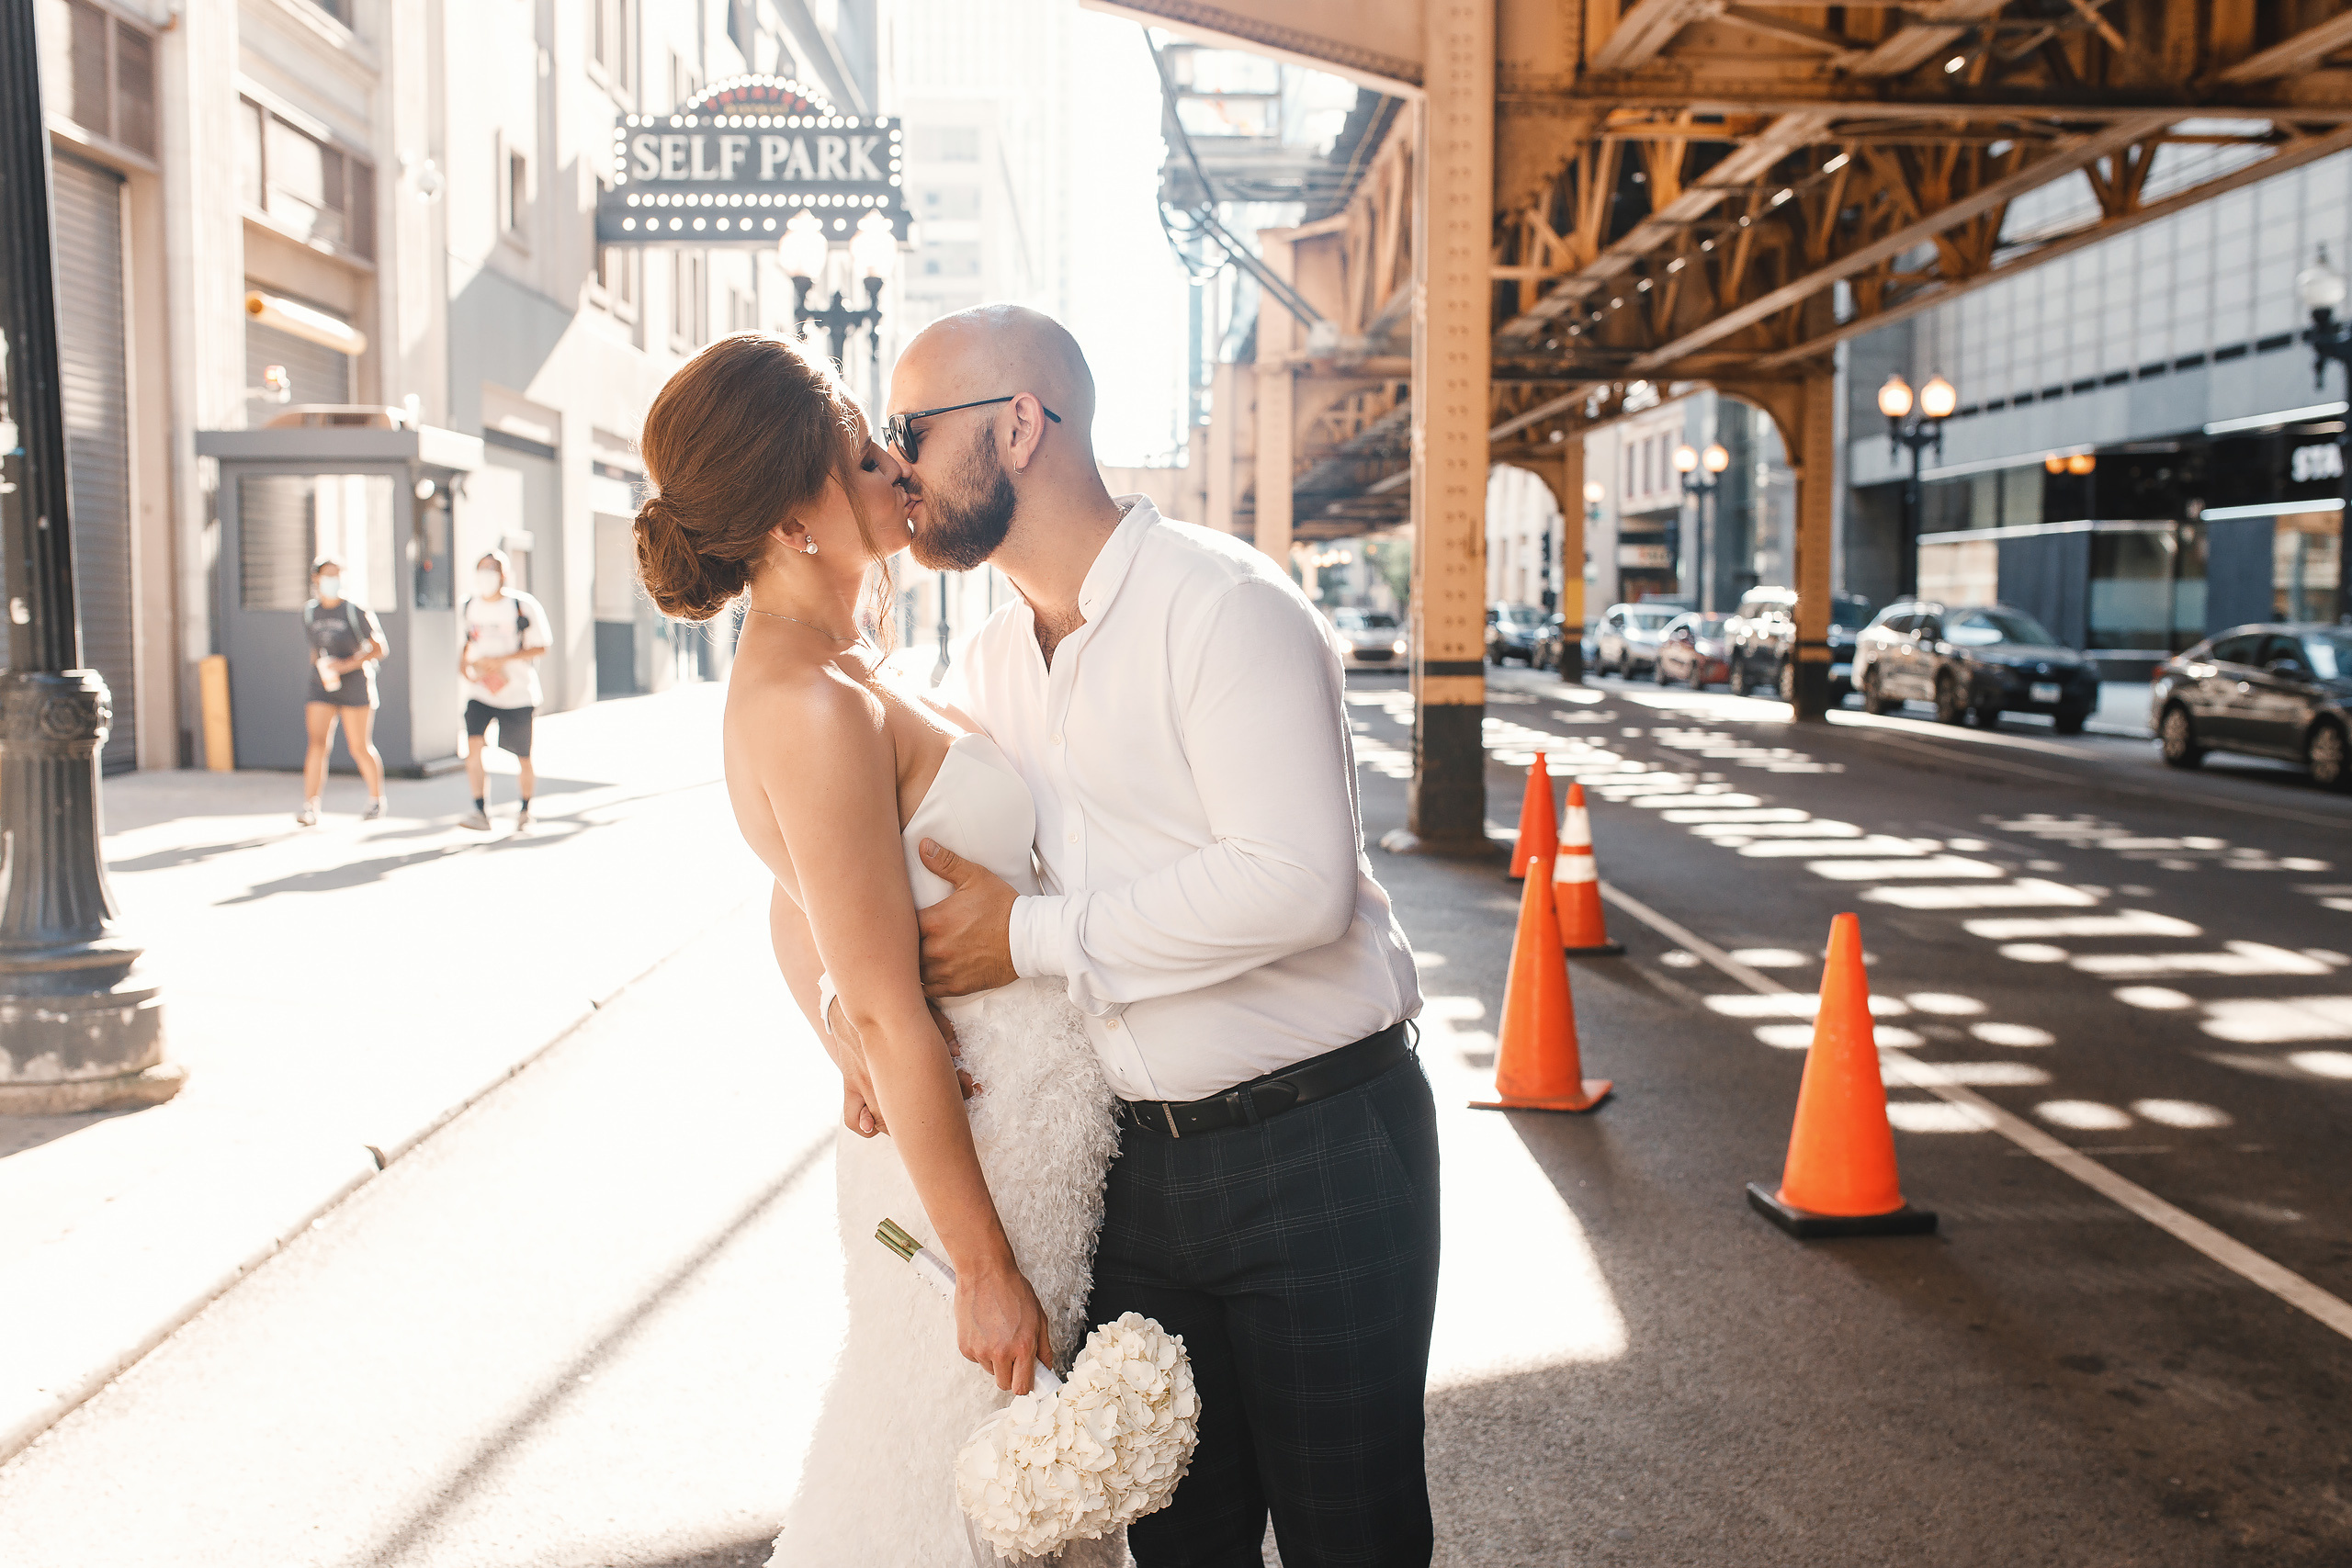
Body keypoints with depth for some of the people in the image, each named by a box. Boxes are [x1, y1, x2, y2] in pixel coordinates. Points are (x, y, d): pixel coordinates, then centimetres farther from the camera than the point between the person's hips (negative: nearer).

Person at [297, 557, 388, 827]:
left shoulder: (357, 611, -6)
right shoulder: (309, 613, 8)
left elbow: (379, 649, -6)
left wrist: (346, 665, -18)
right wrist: (321, 669, -1)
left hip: (355, 685, -3)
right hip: (321, 686, 3)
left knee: (360, 747, 3)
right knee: (317, 743, -12)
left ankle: (376, 800, 24)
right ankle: (310, 807, -15)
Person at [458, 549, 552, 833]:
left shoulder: (525, 607, -10)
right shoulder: (470, 607, 5)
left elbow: (541, 648, -10)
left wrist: (501, 660, -20)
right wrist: (463, 667, 2)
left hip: (518, 693, -3)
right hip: (480, 692, 3)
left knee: (523, 757, 7)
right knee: (473, 745, -18)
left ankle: (525, 810, 30)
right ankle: (480, 812, -11)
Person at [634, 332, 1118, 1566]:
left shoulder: (810, 670, 6)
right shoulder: (813, 709, -23)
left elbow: (797, 919, 17)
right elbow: (888, 1014, -23)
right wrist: (987, 1269, -18)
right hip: (975, 1152, -9)